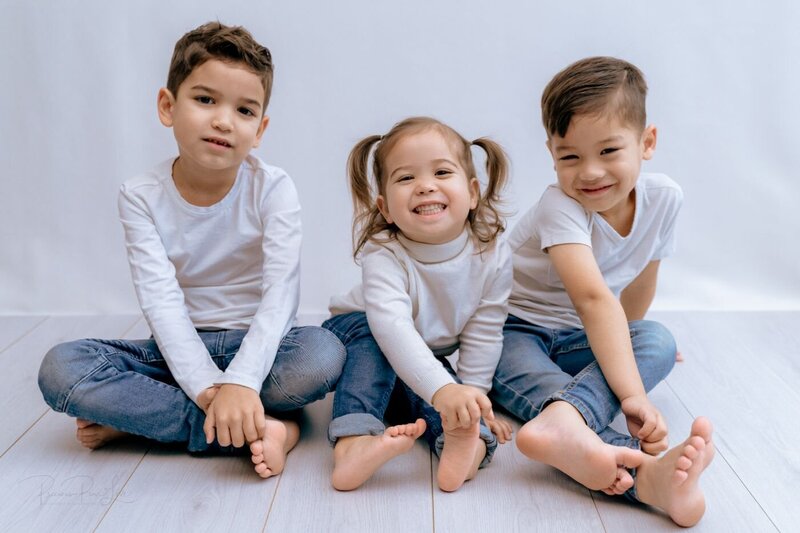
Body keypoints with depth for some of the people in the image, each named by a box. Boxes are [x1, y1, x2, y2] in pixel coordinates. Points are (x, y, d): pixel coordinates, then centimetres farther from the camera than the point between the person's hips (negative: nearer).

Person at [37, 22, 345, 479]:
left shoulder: (273, 189, -12)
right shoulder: (142, 196, -8)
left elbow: (281, 293, -22)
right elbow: (162, 300, -17)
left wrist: (240, 382, -37)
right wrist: (207, 388, -30)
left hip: (256, 347, -1)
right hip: (180, 351, 1)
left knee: (324, 353, -33)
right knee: (60, 368, -23)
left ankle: (135, 414, -20)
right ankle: (255, 430, -27)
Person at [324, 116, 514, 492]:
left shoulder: (493, 256, -22)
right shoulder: (382, 253, -33)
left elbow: (482, 338, -15)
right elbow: (392, 324, -49)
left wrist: (470, 398, -23)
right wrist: (444, 390, -62)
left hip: (427, 361, 4)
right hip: (354, 336, -3)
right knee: (372, 332, -35)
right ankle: (353, 441, -45)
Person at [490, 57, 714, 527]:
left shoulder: (664, 197, -10)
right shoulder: (560, 207, -28)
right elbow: (594, 298, -41)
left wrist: (626, 340, 23)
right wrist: (632, 394, -49)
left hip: (576, 339, 5)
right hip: (513, 331, -5)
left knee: (658, 342, -24)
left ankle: (562, 421, -50)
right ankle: (645, 475, -59)